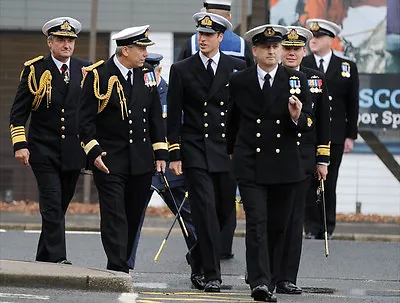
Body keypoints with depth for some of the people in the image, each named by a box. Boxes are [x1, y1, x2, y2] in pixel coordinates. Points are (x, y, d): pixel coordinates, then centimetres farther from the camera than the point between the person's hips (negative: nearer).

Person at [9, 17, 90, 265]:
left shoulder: (86, 70, 8)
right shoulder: (35, 70, -1)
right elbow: (18, 112, 0)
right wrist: (20, 144, -10)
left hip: (74, 153, 4)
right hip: (44, 151, -3)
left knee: (59, 207, 10)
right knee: (52, 205, -13)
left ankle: (44, 259, 22)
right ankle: (57, 259, -17)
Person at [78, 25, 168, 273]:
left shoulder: (147, 73, 8)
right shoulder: (98, 75, -8)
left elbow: (155, 115, 13)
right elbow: (86, 118, -6)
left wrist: (160, 152, 8)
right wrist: (94, 151, -14)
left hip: (142, 160, 5)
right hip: (109, 160, -5)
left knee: (134, 216, 9)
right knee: (114, 215, -9)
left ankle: (123, 263, 22)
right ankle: (118, 270, -11)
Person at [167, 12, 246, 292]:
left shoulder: (237, 68, 5)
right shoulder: (182, 70, 3)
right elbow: (174, 116, 3)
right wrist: (174, 154, -3)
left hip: (228, 151, 2)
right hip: (195, 151, -2)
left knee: (224, 210, 7)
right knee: (206, 210, -12)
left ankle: (199, 262, 28)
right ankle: (211, 274, -10)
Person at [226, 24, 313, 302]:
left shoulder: (297, 80, 4)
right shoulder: (239, 81, 5)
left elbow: (309, 122, 4)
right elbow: (232, 120, 18)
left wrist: (298, 118, -18)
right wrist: (231, 151, 21)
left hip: (284, 164, 1)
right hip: (250, 164, -1)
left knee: (278, 226, 7)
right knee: (257, 222, -13)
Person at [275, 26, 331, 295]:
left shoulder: (316, 80, 7)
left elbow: (324, 122, 9)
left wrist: (323, 160, 6)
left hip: (302, 159, 2)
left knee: (294, 217, 1)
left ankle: (287, 278, 3)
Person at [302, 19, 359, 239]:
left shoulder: (347, 68, 7)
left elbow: (352, 105, 8)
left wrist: (350, 136, 3)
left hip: (334, 136, 1)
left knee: (329, 183, 3)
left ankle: (327, 227, 11)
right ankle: (312, 227, 3)